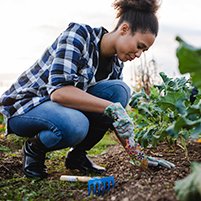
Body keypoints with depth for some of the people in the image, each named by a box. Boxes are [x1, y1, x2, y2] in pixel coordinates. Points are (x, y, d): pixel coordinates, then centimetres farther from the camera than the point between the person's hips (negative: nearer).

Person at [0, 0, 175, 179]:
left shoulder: (115, 65, -2)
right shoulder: (78, 34, -22)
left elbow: (119, 119, 2)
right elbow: (58, 90, -34)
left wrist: (138, 155, -6)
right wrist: (111, 107, -37)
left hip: (67, 108, 6)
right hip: (24, 104, -6)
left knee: (119, 90, -16)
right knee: (75, 124, -38)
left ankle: (77, 154, -3)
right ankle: (33, 149, -5)